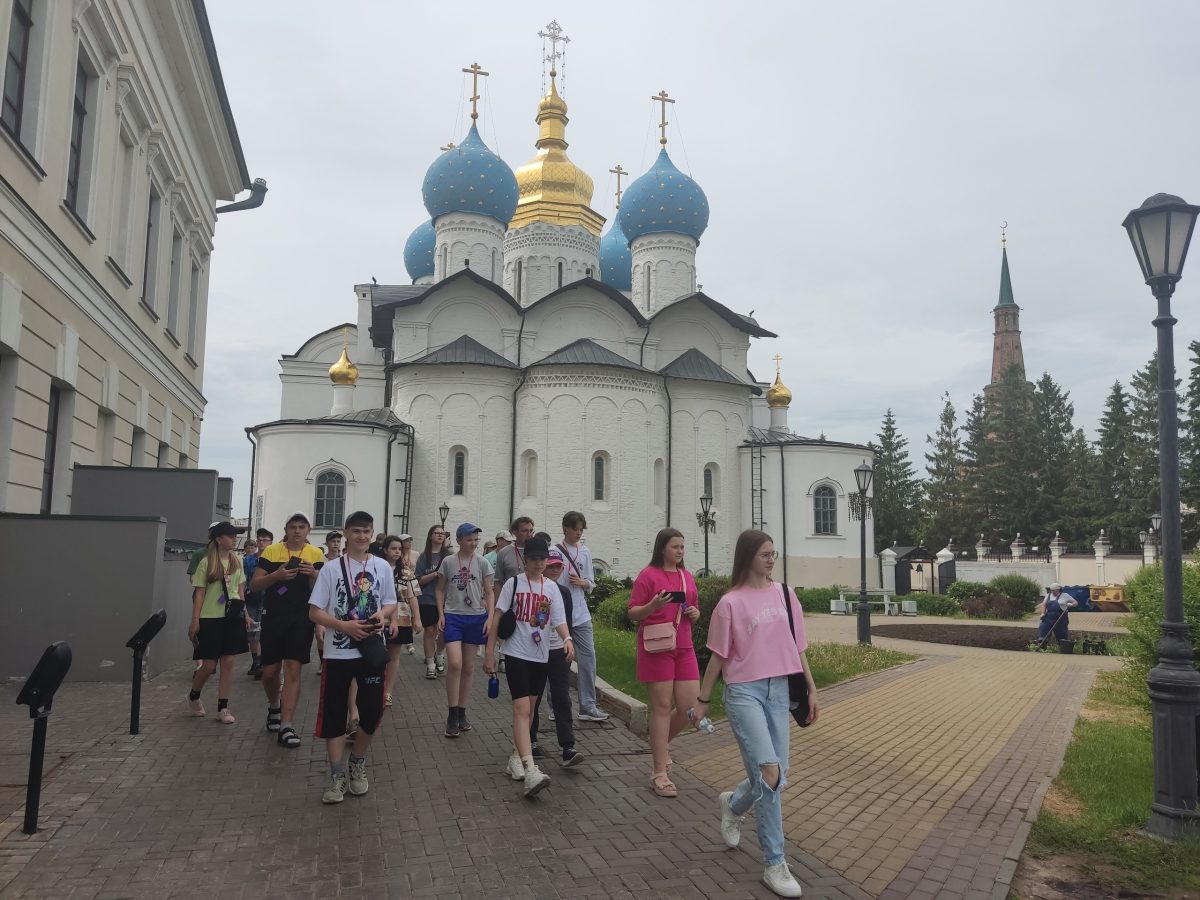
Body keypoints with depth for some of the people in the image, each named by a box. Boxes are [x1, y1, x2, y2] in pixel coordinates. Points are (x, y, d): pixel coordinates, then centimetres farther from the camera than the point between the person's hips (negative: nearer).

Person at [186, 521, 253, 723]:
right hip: (210, 618, -4)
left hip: (232, 616, 4)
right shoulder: (207, 563, -6)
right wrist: (195, 620, -10)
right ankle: (193, 697, 29)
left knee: (228, 662, 1)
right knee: (209, 665, 1)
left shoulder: (237, 561, 7)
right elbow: (199, 593, -6)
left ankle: (223, 708, 8)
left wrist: (245, 613, 12)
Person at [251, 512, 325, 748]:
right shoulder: (271, 551, 0)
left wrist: (313, 575, -20)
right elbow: (254, 585, -2)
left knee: (293, 670, -5)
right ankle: (274, 706, 40)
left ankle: (287, 726, 0)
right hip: (273, 617, 1)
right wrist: (277, 575, -19)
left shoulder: (316, 554, 2)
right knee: (269, 671, 9)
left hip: (301, 619, -1)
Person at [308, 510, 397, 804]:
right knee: (333, 714, 2)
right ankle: (338, 776, 13)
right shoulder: (331, 568, -4)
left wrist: (382, 615, -10)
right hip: (338, 652, -2)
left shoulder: (382, 567, 4)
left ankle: (357, 764, 28)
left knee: (372, 710, 4)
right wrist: (344, 625, -18)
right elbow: (314, 612, -4)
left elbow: (390, 603, 13)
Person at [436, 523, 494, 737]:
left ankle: (462, 713, 23)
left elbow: (489, 593, 4)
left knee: (468, 667, 9)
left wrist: (490, 617, -6)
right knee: (454, 663, -15)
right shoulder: (448, 562, 1)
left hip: (476, 617, 2)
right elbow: (440, 590, 7)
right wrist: (441, 614, -4)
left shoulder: (482, 563, 1)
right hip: (453, 616, -2)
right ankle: (452, 715, -4)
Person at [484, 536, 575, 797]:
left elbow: (559, 621, -2)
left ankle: (516, 757, 30)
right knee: (522, 709, -14)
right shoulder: (513, 584, -3)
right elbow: (497, 618, -1)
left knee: (528, 708, 14)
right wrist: (489, 653, -4)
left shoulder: (551, 589, 6)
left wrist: (567, 639, -23)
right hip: (516, 654, -4)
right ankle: (530, 771, -23)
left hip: (541, 656, 4)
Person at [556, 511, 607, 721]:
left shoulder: (585, 552, 11)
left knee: (588, 658, 1)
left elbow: (591, 584, 14)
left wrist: (581, 582, -7)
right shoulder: (555, 552, -4)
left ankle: (588, 706, 7)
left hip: (581, 615, 4)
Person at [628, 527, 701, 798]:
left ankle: (660, 744, 31)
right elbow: (633, 614, -5)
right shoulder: (648, 575, -5)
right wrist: (653, 606, -24)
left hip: (684, 647, 6)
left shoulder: (687, 576, 14)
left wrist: (695, 613, -1)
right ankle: (660, 774, 7)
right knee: (662, 706, -2)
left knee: (690, 707, 2)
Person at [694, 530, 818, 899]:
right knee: (769, 774, -13)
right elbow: (718, 656, -1)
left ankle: (732, 804, 41)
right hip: (744, 692, -5)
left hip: (779, 691, 5)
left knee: (776, 778, 8)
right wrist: (703, 700, 2)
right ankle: (775, 865, 2)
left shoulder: (785, 594, 6)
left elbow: (797, 646, 12)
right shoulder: (731, 603, -7)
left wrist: (811, 688, 12)